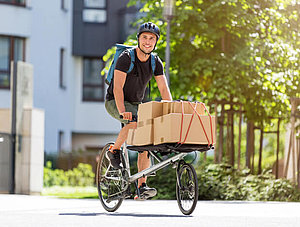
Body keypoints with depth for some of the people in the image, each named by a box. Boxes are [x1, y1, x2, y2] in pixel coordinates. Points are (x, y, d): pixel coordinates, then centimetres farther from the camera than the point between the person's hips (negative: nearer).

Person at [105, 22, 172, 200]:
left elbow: (164, 90, -7)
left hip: (136, 103, 6)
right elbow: (118, 87, -29)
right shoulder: (126, 58, -21)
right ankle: (115, 151, -14)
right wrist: (122, 111, -41)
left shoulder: (156, 63, -4)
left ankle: (142, 186, -10)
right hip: (115, 102, -5)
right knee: (135, 121, -36)